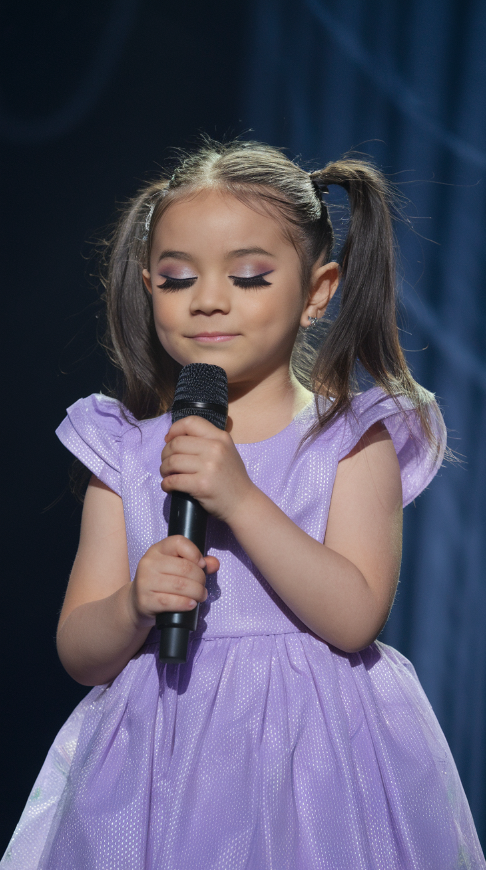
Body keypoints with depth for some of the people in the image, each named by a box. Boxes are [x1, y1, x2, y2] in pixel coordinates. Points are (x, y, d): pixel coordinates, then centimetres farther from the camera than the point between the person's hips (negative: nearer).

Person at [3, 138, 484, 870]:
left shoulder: (352, 439, -3)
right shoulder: (126, 450, 3)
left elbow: (356, 618, -15)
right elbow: (80, 654, 2)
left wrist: (241, 499, -22)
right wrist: (134, 608, -19)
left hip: (315, 771, -2)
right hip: (159, 771, 2)